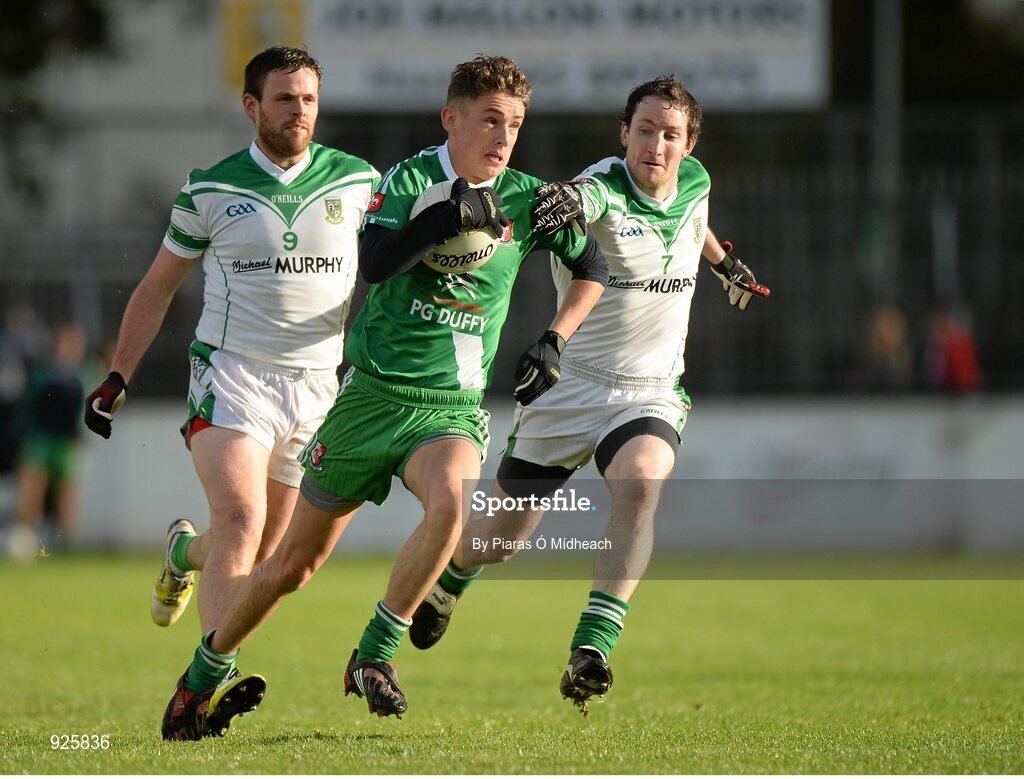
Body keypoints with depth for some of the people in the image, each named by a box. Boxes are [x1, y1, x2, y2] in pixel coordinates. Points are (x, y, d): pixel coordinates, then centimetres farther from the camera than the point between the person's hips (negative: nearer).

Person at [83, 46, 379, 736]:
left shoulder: (358, 181, 4)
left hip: (319, 385, 3)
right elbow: (159, 287, 11)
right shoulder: (210, 190, 1)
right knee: (241, 520, -24)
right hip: (231, 373, -3)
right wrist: (118, 376, 8)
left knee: (266, 553, 7)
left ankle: (185, 552, 43)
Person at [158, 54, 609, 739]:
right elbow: (374, 262, -23)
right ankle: (203, 676, 26)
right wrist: (454, 214, -27)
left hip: (454, 406, 1)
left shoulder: (526, 200, 1)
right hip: (374, 393, -1)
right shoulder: (410, 180, -6)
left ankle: (375, 656, -19)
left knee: (451, 502, -33)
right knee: (296, 562, 5)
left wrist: (553, 343, 5)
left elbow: (592, 267, 16)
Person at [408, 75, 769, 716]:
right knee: (501, 536, 8)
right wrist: (567, 200, -69)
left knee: (640, 485, -31)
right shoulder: (602, 188, -19)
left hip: (651, 395, 3)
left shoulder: (694, 183, 1)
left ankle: (592, 650, -34)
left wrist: (724, 261, 44)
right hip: (569, 389, -3)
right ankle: (447, 580, 46)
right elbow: (583, 197, -46)